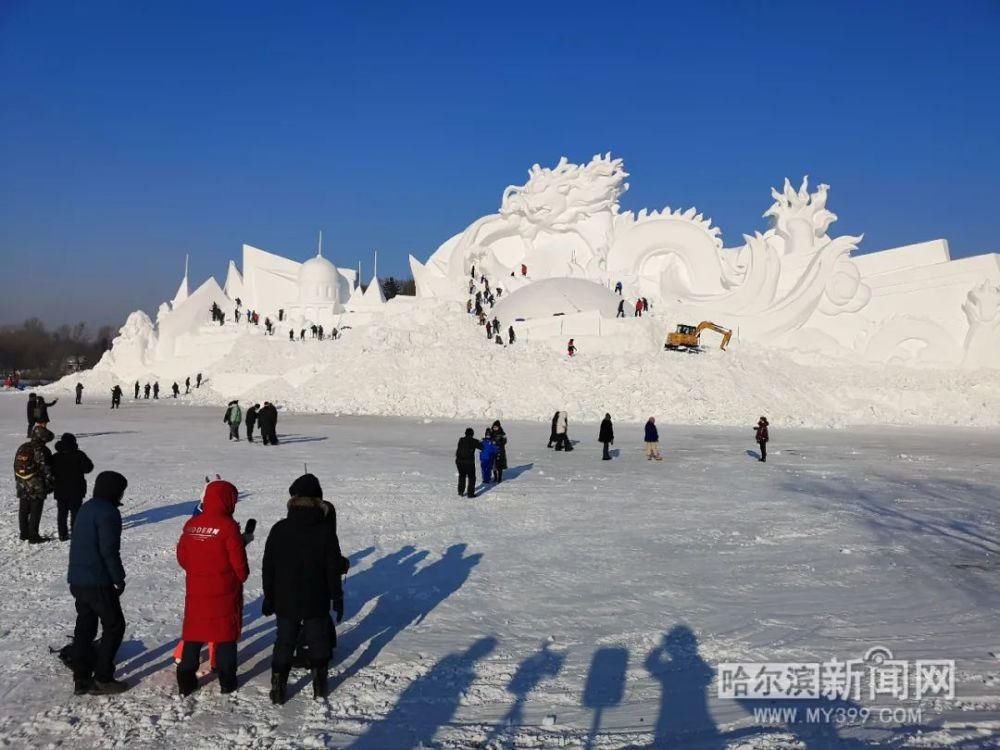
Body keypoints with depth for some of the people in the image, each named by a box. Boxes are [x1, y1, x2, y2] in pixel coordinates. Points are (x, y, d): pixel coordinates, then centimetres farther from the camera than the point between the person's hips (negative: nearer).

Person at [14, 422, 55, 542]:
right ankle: (33, 536, 4)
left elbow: (16, 467, 13)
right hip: (37, 487, -7)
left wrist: (18, 483, 20)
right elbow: (47, 470, -16)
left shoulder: (22, 448, 6)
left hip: (22, 487, 7)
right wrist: (50, 485, -6)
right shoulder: (42, 450, -16)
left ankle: (24, 534, 26)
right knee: (35, 512, 1)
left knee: (23, 511, 16)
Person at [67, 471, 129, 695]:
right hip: (98, 582, -9)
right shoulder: (108, 512, -16)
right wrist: (119, 578, -9)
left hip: (77, 580, 9)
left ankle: (81, 679, 17)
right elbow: (109, 550, -19)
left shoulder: (86, 508, 14)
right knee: (114, 626, 2)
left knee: (84, 626, 14)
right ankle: (102, 679, 3)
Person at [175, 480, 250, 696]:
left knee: (193, 633, 14)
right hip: (223, 591, -4)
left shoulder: (191, 524, -1)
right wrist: (242, 576, 6)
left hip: (195, 589, 4)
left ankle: (186, 681, 17)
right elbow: (238, 561, -14)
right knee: (226, 634, 9)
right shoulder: (228, 526, -17)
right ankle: (227, 682, 14)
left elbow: (182, 556, 6)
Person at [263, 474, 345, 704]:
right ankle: (319, 689, 19)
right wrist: (337, 598, 2)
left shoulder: (279, 529, -7)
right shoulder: (326, 530, -11)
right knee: (319, 642, 14)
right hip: (317, 602, -1)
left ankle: (278, 691, 12)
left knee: (284, 643, 12)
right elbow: (334, 568, -7)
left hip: (285, 601, 1)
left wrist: (269, 598, 9)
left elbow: (268, 568, -1)